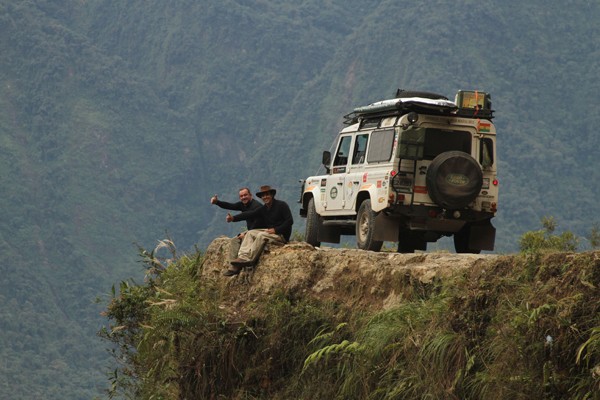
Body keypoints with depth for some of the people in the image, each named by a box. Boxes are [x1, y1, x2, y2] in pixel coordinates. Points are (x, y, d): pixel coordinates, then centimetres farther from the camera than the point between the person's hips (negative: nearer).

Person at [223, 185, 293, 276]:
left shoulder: (281, 205, -7)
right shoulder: (263, 209, 11)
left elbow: (290, 221, -14)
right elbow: (250, 214, -1)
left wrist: (276, 230, -20)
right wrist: (234, 218, -16)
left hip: (282, 235, -8)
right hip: (269, 232, 8)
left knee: (261, 235, -30)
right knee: (250, 233, -6)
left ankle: (248, 260, -36)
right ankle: (242, 257, -25)